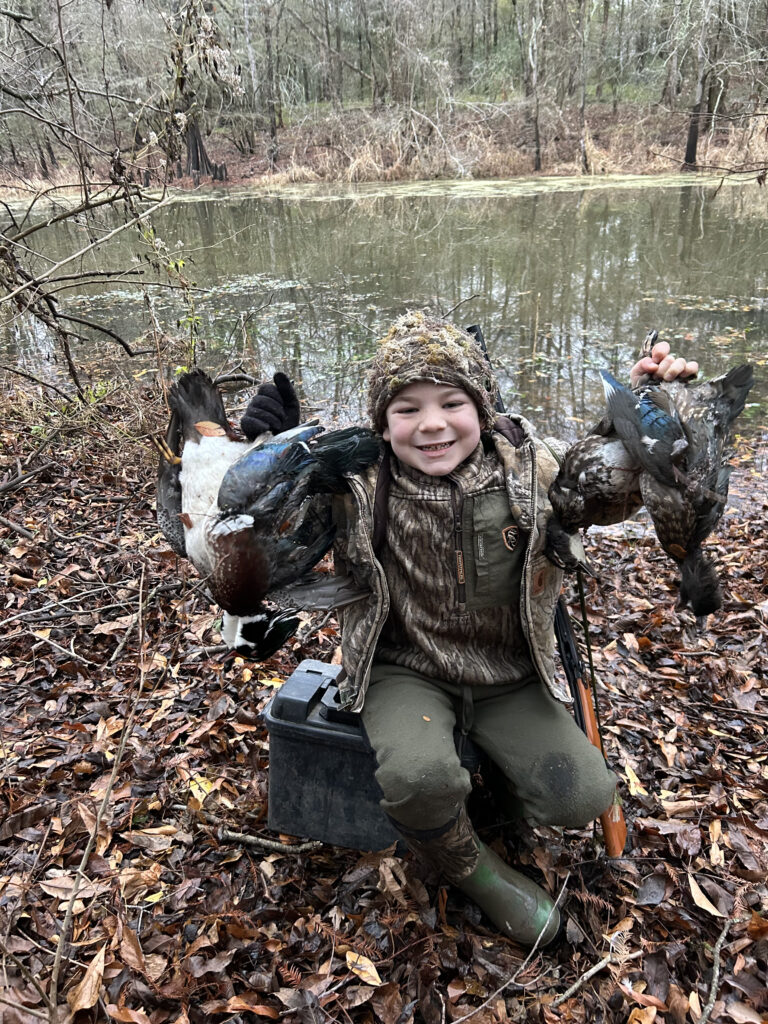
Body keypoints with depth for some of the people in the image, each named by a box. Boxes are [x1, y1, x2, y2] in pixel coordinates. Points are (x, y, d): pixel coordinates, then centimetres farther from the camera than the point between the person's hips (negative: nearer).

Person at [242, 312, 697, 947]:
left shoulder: (530, 464, -8)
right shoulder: (358, 485, -13)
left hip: (510, 677, 3)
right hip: (406, 671, -2)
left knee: (584, 797, -15)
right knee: (418, 777, -32)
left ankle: (480, 780, 20)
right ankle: (471, 869, 6)